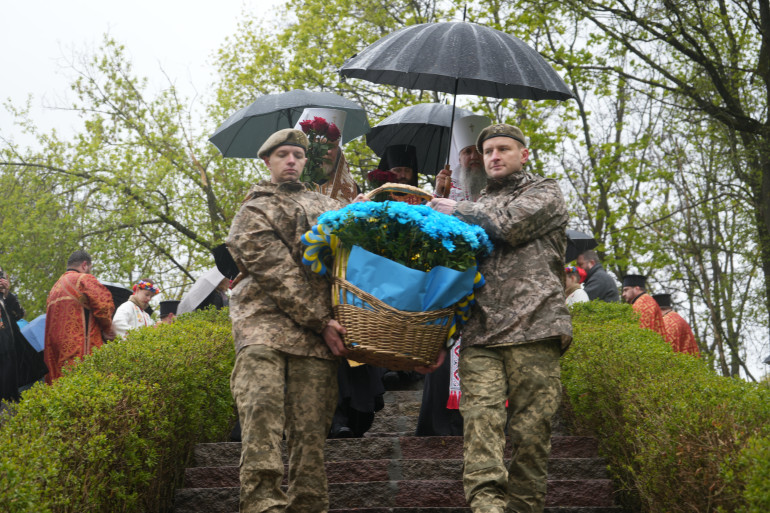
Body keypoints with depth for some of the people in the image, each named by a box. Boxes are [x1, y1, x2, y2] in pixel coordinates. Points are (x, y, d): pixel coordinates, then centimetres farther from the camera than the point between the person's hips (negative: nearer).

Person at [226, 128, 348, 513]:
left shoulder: (326, 206, 26)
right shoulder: (254, 211, 10)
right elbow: (277, 273, -1)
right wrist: (320, 321, -8)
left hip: (317, 334, 4)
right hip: (265, 322, -4)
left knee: (310, 427, -2)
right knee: (262, 413, -19)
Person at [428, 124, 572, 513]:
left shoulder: (546, 193, 15)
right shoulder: (478, 209, 31)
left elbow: (509, 225, -6)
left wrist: (455, 210, 9)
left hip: (533, 332, -4)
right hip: (480, 337, 4)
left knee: (531, 433, -6)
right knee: (480, 423, -16)